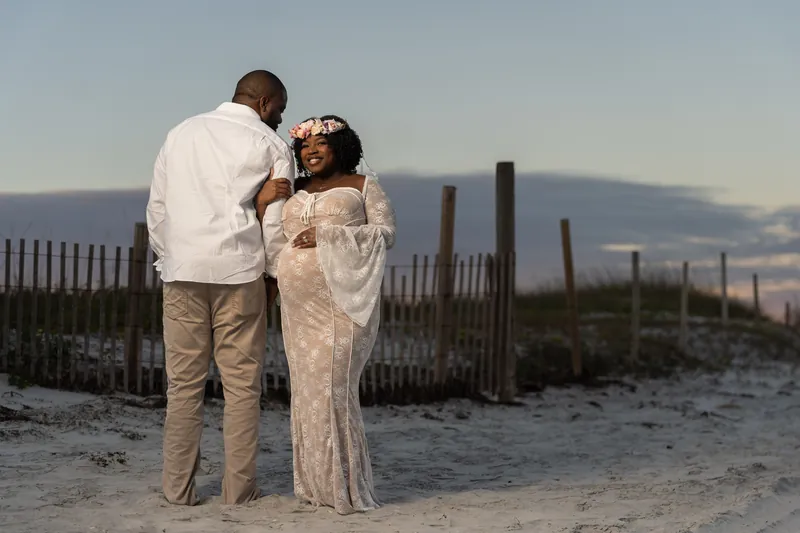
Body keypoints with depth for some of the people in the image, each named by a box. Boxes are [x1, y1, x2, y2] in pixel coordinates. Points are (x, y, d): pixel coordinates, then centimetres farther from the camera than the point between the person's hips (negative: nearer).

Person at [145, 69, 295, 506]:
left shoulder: (181, 133, 12)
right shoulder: (271, 145, 1)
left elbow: (157, 208, 12)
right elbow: (275, 222, -2)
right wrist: (273, 274, 11)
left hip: (182, 272, 3)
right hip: (240, 273, -3)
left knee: (184, 384, 6)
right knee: (242, 385, 4)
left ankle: (177, 488, 8)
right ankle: (238, 489, 5)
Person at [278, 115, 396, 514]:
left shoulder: (362, 186, 6)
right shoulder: (294, 193, 19)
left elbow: (385, 233, -5)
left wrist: (328, 235, -12)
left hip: (341, 302, -5)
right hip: (300, 306, 5)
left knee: (332, 386, -11)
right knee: (307, 388, 4)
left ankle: (345, 486, -5)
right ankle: (315, 482, 10)